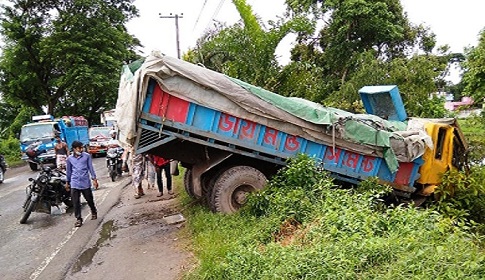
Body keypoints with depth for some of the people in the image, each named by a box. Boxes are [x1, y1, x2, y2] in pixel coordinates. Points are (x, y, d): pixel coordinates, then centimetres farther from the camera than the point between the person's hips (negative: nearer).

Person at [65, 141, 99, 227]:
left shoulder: (87, 156, -2)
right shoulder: (69, 158, 5)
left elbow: (90, 167, 2)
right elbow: (68, 171, 15)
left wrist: (94, 179, -2)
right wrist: (67, 182, 20)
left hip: (85, 182, -1)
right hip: (74, 183, 1)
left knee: (90, 199, 10)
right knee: (76, 202, -1)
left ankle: (94, 212, 35)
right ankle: (78, 219, 9)